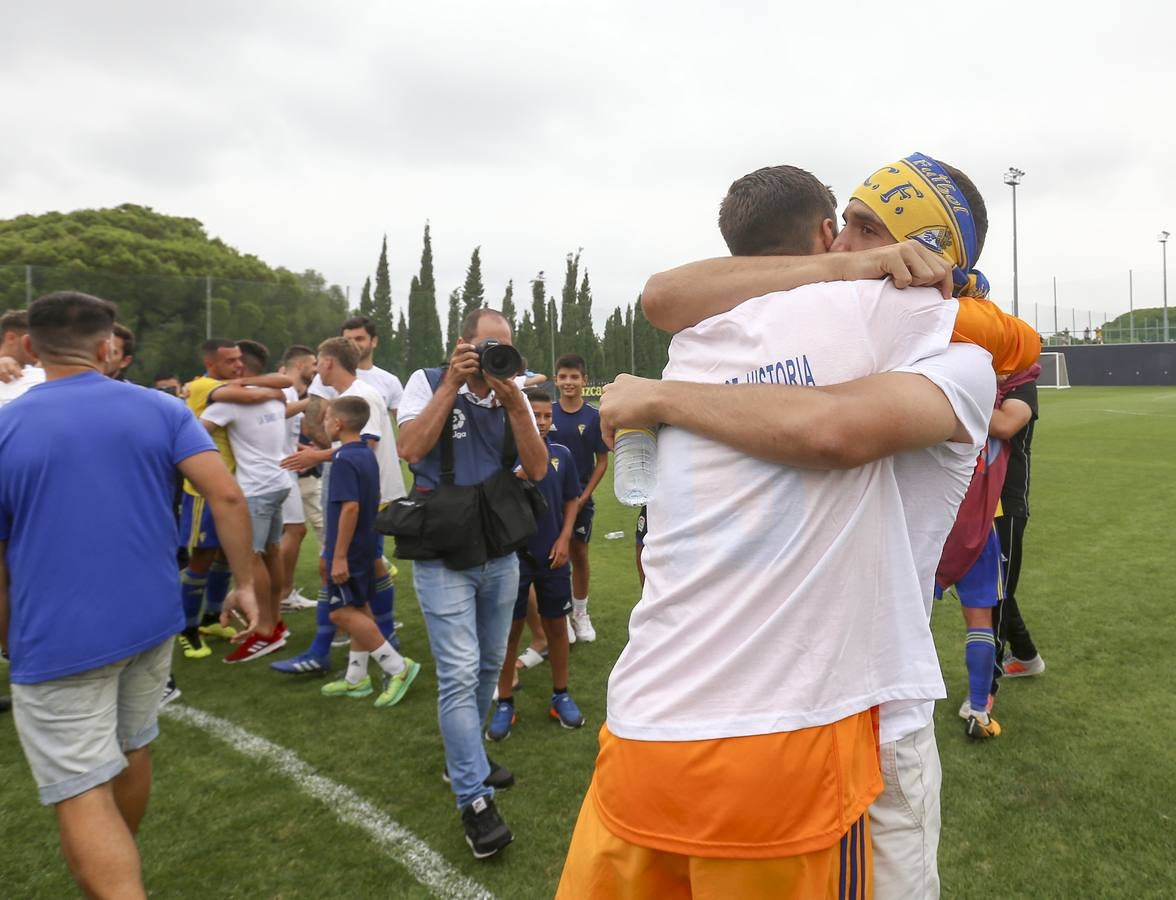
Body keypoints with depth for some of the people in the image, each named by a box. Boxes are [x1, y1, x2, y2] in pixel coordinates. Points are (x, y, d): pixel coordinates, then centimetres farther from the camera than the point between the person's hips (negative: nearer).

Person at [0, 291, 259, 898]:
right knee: (132, 750, 24)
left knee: (82, 794, 2)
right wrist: (244, 583, -4)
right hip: (150, 620, 4)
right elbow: (227, 495, -13)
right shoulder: (160, 409, -2)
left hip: (58, 639, -4)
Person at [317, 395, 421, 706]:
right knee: (358, 609, 14)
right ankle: (356, 678, 23)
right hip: (366, 546, 9)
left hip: (349, 550, -9)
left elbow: (350, 507, -26)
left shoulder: (344, 459, -18)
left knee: (342, 611, -5)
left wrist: (339, 556, -24)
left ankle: (397, 666, -5)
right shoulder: (368, 455, 10)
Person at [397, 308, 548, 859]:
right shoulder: (428, 382, -5)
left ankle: (462, 758, 38)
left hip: (500, 554, 5)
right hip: (443, 555, -4)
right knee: (460, 674, -8)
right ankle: (474, 799, 3)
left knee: (488, 667, 17)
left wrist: (512, 399, -17)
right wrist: (452, 383, -20)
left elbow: (537, 469, -7)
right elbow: (411, 449, -20)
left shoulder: (513, 396, 2)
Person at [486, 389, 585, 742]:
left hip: (552, 556, 2)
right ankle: (504, 704, 21)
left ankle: (561, 696, 29)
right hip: (513, 555, -2)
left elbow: (571, 500, 9)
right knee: (509, 630, 6)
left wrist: (564, 539, -3)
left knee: (556, 624, 12)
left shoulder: (562, 454, 0)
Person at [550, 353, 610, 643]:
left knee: (579, 554, 9)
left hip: (581, 498, 0)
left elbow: (602, 461, 0)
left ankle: (580, 614, 25)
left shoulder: (594, 417, -4)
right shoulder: (547, 414, -2)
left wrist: (584, 496, -7)